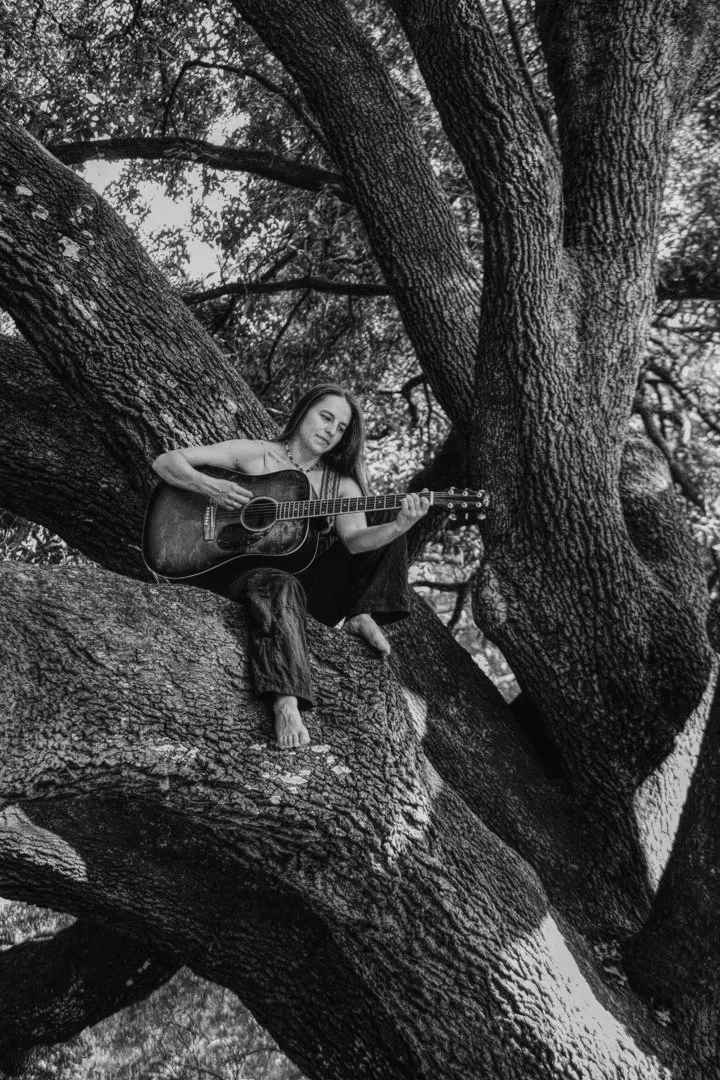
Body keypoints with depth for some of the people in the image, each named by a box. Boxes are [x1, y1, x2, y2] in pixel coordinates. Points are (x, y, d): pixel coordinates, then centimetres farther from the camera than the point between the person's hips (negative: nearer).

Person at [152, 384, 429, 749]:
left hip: (303, 576, 4)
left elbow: (355, 540, -13)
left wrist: (399, 525, -33)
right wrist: (211, 487, -22)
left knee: (386, 530, -2)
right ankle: (286, 704, -49)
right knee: (280, 587, -41)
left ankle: (361, 616, -15)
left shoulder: (340, 484, 7)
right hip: (237, 567, -4)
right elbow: (165, 462, -2)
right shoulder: (254, 454, 0)